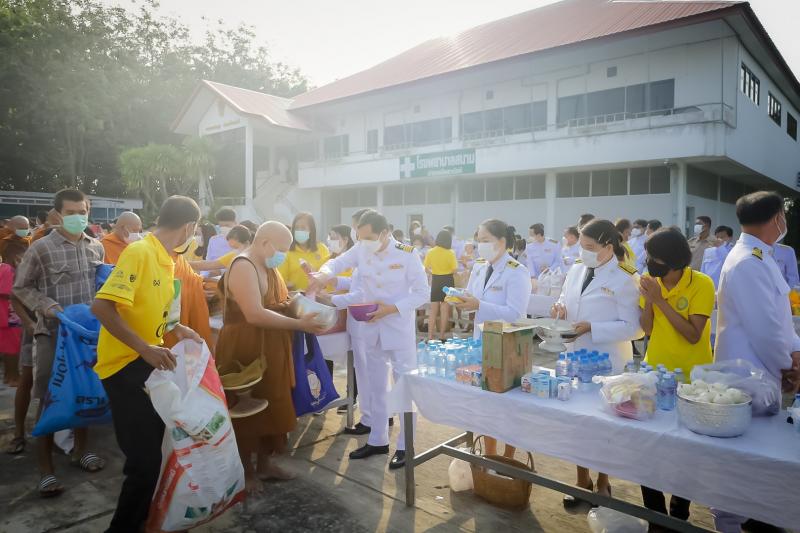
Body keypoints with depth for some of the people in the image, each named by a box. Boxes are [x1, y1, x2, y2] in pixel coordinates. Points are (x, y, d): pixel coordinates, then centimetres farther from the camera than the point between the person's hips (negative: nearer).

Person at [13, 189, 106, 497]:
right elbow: (21, 287, -1)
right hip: (53, 334, -4)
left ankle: (80, 450, 33)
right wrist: (46, 306, -17)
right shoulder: (41, 248, -8)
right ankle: (46, 469, 13)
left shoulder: (96, 247, 6)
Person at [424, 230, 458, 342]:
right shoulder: (450, 253, -12)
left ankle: (430, 335, 7)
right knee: (445, 310, 7)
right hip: (447, 281, -2)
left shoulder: (430, 252, -4)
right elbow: (454, 270, -13)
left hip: (435, 281, 3)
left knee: (433, 310, 10)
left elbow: (426, 269, -2)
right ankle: (442, 335, 12)